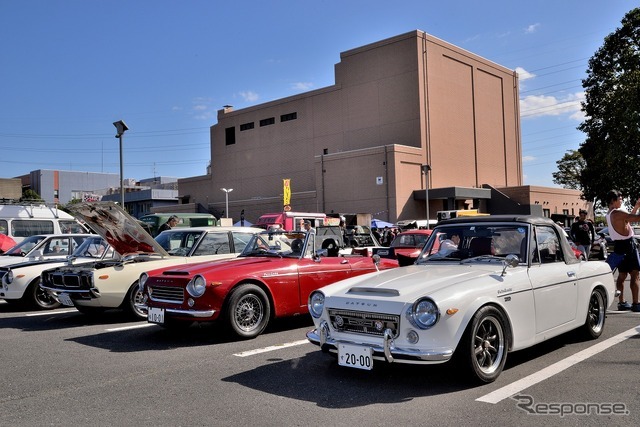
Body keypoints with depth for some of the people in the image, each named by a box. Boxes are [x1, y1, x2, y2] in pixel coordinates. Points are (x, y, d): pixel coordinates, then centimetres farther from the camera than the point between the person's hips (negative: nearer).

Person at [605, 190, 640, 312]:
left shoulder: (609, 214, 13)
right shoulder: (617, 213, -17)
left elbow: (629, 218, 25)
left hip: (619, 245, 10)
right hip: (627, 244, -10)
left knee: (622, 275, 13)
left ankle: (622, 302, 17)